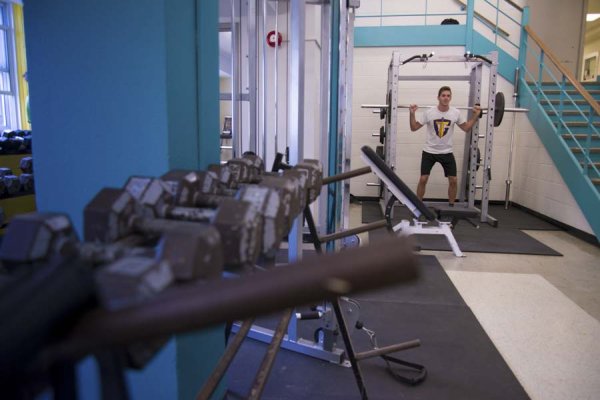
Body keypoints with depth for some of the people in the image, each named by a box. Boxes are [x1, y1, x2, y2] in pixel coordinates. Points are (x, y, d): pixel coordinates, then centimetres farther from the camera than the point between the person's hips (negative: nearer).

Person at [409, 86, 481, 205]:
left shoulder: (456, 113, -4)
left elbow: (466, 128, 9)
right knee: (423, 179, -5)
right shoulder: (429, 112, -10)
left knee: (453, 180, 0)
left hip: (447, 152, 2)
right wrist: (412, 114, -18)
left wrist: (475, 115, 0)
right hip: (429, 151, -2)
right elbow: (414, 128, -5)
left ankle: (451, 206, 17)